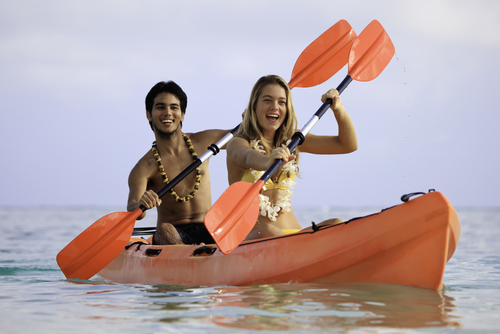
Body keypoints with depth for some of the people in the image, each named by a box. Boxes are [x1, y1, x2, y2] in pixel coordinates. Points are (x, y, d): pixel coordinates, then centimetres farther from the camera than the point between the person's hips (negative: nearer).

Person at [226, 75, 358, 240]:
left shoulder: (291, 141, 14)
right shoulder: (238, 144, -4)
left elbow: (349, 145, 12)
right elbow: (249, 158, -31)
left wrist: (338, 109, -6)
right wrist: (269, 162, -55)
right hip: (250, 238, -5)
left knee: (337, 225, -24)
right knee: (268, 231, -39)